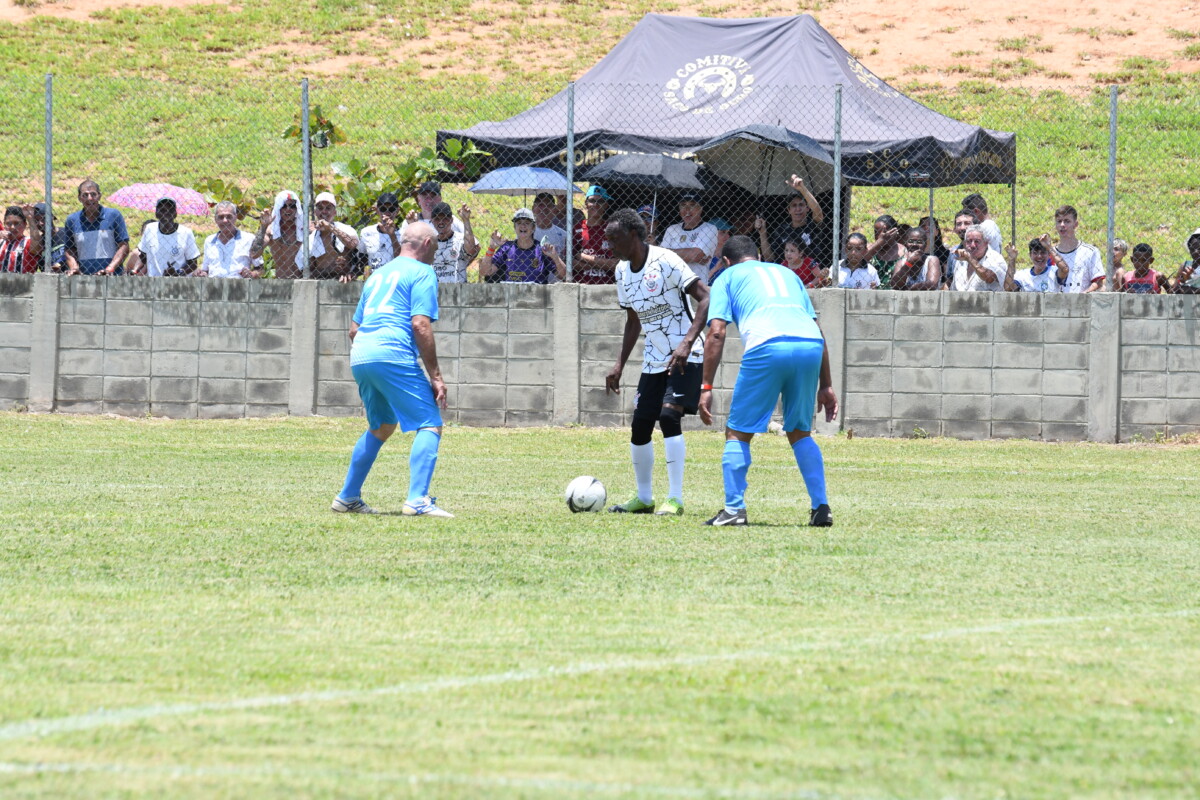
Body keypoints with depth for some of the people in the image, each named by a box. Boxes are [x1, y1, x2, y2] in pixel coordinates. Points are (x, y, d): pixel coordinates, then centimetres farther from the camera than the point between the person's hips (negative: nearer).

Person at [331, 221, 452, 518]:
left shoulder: (379, 274, 27)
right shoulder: (422, 273, 2)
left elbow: (354, 329, 28)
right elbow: (421, 326, -10)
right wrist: (435, 376, -9)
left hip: (359, 359, 8)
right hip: (393, 356, -8)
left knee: (381, 427, 25)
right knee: (430, 426, -8)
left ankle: (347, 497, 26)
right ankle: (417, 500, -23)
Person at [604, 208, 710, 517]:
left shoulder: (665, 261, -17)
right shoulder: (622, 271, 7)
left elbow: (705, 299, -21)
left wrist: (687, 343, -31)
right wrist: (620, 365, 14)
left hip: (685, 357, -8)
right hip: (653, 360, 8)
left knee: (669, 415, -22)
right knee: (640, 426, 5)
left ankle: (675, 499, -17)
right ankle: (643, 498, 21)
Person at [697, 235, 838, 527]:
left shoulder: (728, 277, 23)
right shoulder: (787, 273, 35)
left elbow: (716, 333, 8)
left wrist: (706, 387, 7)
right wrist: (826, 385, 28)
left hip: (767, 347, -4)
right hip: (810, 346, 4)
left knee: (738, 433, 8)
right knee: (800, 433, 20)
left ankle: (734, 509, 1)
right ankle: (821, 507, 11)